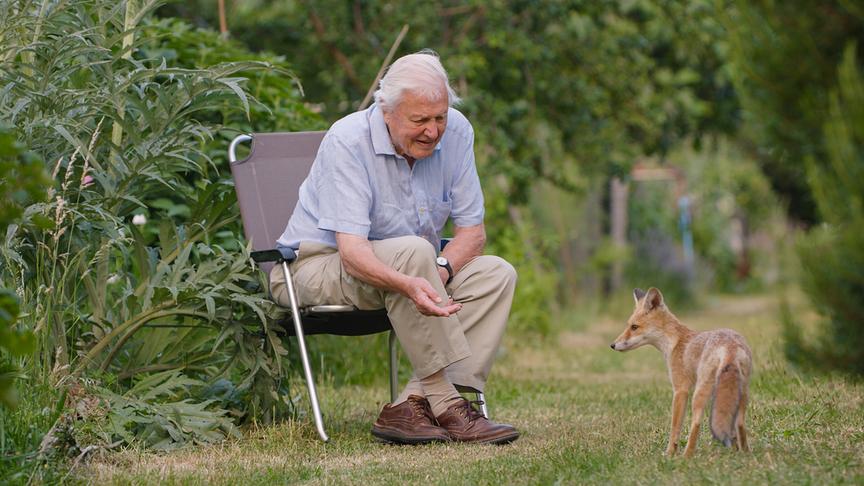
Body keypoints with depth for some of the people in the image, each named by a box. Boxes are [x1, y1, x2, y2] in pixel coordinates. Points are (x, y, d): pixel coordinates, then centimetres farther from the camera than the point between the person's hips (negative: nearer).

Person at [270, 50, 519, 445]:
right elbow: (351, 251, -32)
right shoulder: (347, 142, -23)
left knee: (497, 274, -16)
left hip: (403, 270, 6)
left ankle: (410, 407, -27)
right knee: (412, 251, -34)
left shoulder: (455, 132, -7)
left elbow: (472, 230, -2)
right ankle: (448, 408, -33)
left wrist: (439, 271, -24)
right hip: (316, 266, -6)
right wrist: (409, 284, -51)